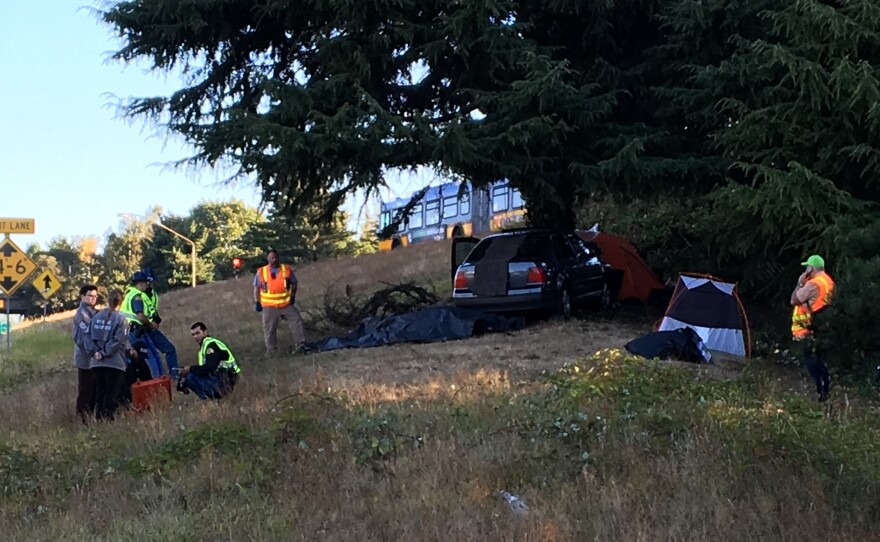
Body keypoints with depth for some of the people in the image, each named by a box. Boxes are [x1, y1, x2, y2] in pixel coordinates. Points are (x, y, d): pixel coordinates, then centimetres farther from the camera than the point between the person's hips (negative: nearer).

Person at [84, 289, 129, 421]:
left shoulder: (97, 316, 7)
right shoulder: (120, 319, -8)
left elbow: (88, 336, 3)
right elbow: (117, 340, -16)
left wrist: (94, 351, -3)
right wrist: (105, 353, -11)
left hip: (97, 362, 5)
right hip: (115, 362, -5)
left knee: (100, 392, 13)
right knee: (112, 395, -1)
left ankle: (100, 419, 17)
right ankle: (108, 418, -5)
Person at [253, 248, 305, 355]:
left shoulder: (287, 269, 0)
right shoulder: (261, 272, -3)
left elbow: (294, 283, 11)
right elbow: (256, 288, 4)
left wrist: (293, 296, -1)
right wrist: (257, 302, 0)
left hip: (287, 304, 1)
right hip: (269, 306, -1)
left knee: (297, 320, -5)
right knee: (269, 329, 4)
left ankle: (300, 345, 4)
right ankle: (271, 350, 15)